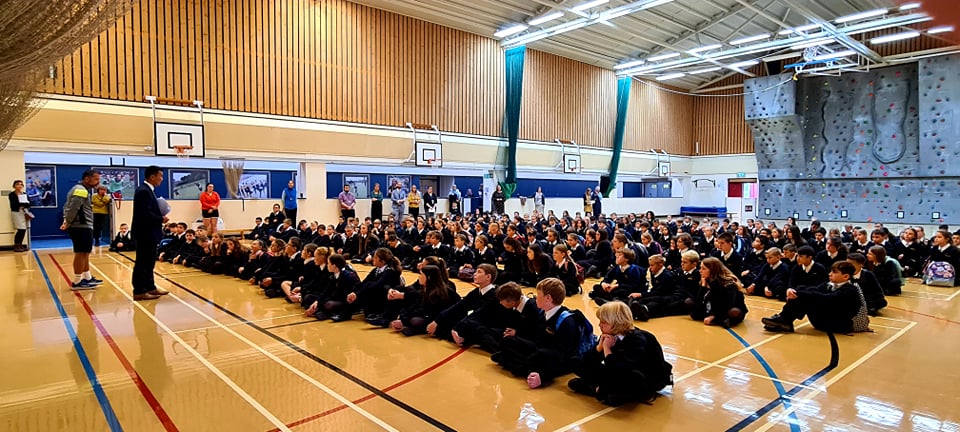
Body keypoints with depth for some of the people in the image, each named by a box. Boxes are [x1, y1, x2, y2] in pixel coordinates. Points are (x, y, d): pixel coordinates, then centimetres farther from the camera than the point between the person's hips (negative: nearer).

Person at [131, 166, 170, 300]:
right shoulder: (144, 191, -18)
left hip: (150, 233, 11)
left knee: (149, 262, 17)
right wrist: (161, 219, -13)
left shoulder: (148, 190, 14)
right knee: (142, 262, -3)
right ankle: (139, 291, 5)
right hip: (145, 233, -11)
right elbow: (146, 214, -25)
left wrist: (160, 217, 0)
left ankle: (150, 287, 26)